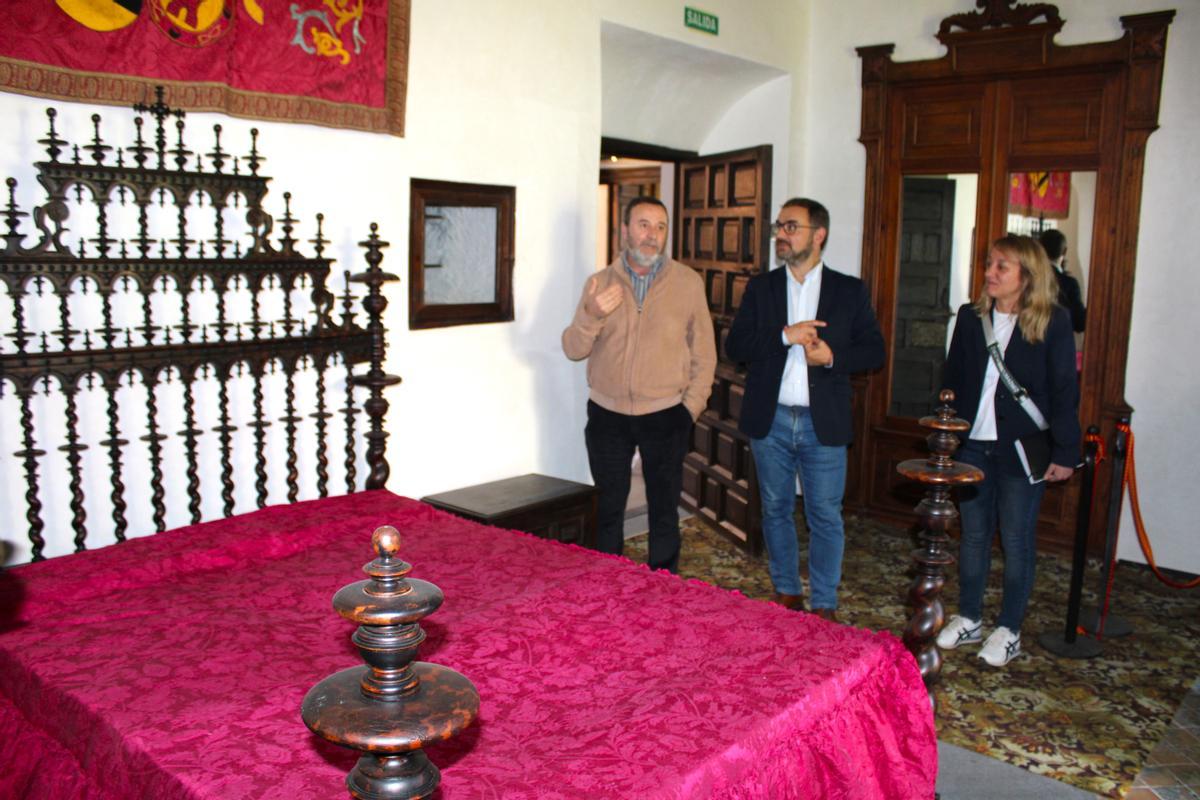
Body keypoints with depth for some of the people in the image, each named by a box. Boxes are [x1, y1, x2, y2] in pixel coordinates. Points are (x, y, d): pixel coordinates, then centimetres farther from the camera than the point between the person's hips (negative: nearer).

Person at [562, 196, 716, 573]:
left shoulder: (688, 282, -1)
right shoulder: (599, 283, 2)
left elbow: (703, 353, 2)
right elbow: (573, 349, -2)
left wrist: (691, 407, -3)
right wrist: (591, 315, -20)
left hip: (665, 416, -1)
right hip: (607, 415, 2)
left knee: (664, 512, 9)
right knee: (609, 510, 14)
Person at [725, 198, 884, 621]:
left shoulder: (850, 291, 2)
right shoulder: (760, 287, 5)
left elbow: (874, 351, 2)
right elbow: (735, 346, -3)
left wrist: (833, 355, -17)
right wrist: (784, 336, -17)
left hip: (823, 423, -2)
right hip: (770, 420, 2)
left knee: (825, 517, 4)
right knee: (776, 511, 13)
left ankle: (824, 604, 18)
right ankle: (785, 592, 30)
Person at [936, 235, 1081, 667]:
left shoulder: (1053, 322, -6)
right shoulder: (970, 317, 4)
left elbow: (1064, 391, -5)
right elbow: (952, 381, 8)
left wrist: (1064, 452, -7)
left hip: (1022, 449, -3)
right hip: (972, 445, 4)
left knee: (1016, 540, 6)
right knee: (973, 533, 12)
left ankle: (1009, 630, 21)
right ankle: (968, 619, 26)